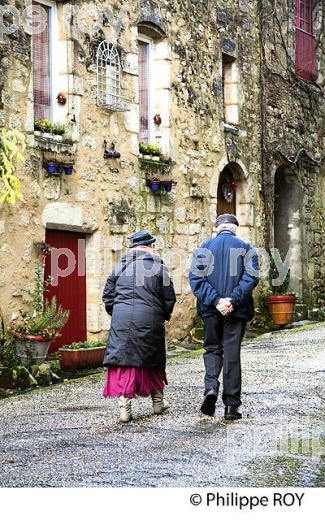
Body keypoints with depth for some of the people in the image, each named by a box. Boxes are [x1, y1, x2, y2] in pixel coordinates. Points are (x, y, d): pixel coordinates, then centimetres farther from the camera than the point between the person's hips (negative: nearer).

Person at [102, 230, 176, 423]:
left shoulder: (120, 266, 10)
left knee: (123, 359, 2)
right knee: (152, 359, 14)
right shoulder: (158, 267, 2)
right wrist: (164, 316, 20)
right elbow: (169, 297, 3)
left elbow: (108, 296, 11)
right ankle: (158, 403, 25)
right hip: (149, 319, -1)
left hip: (121, 319, 1)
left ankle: (125, 407, -5)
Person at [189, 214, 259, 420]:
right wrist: (232, 300, -15)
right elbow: (251, 277, -12)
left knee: (212, 349, 16)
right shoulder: (246, 248, 2)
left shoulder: (204, 248, 4)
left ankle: (211, 387, -8)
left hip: (211, 310, 1)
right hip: (237, 310, -1)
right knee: (232, 353, 5)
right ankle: (231, 405, 6)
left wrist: (216, 300, -11)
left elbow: (196, 278, -7)